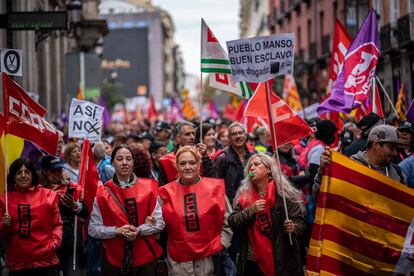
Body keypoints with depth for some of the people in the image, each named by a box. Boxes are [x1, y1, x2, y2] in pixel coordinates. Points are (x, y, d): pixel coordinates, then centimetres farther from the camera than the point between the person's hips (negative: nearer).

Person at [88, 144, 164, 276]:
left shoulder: (148, 187, 1)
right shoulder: (102, 193, -1)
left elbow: (159, 223, 1)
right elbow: (93, 228, -1)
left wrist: (139, 230, -16)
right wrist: (117, 231, -17)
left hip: (145, 258, 1)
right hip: (113, 260, -1)